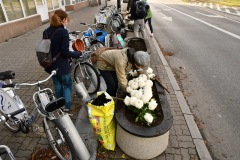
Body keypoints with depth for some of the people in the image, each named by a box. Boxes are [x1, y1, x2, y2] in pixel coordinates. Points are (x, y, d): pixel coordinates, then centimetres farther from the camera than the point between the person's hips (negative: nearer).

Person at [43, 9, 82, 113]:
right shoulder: (63, 32, -17)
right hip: (61, 65, -6)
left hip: (50, 65, 7)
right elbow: (65, 52, -20)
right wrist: (78, 54, -9)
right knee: (67, 84, 14)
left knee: (57, 85, 21)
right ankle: (66, 107, 15)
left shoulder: (46, 32, 4)